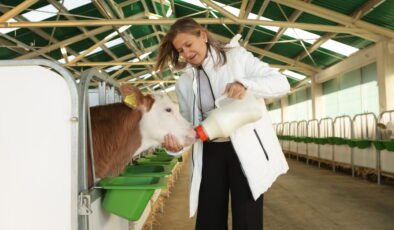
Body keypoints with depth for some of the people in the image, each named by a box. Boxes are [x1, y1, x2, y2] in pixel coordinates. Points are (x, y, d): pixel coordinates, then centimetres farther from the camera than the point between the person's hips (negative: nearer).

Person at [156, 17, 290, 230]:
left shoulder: (236, 56, 1)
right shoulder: (184, 82, 11)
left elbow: (281, 83, -5)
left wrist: (245, 84, -24)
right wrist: (174, 141, -13)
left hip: (246, 148, -3)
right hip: (210, 153, 4)